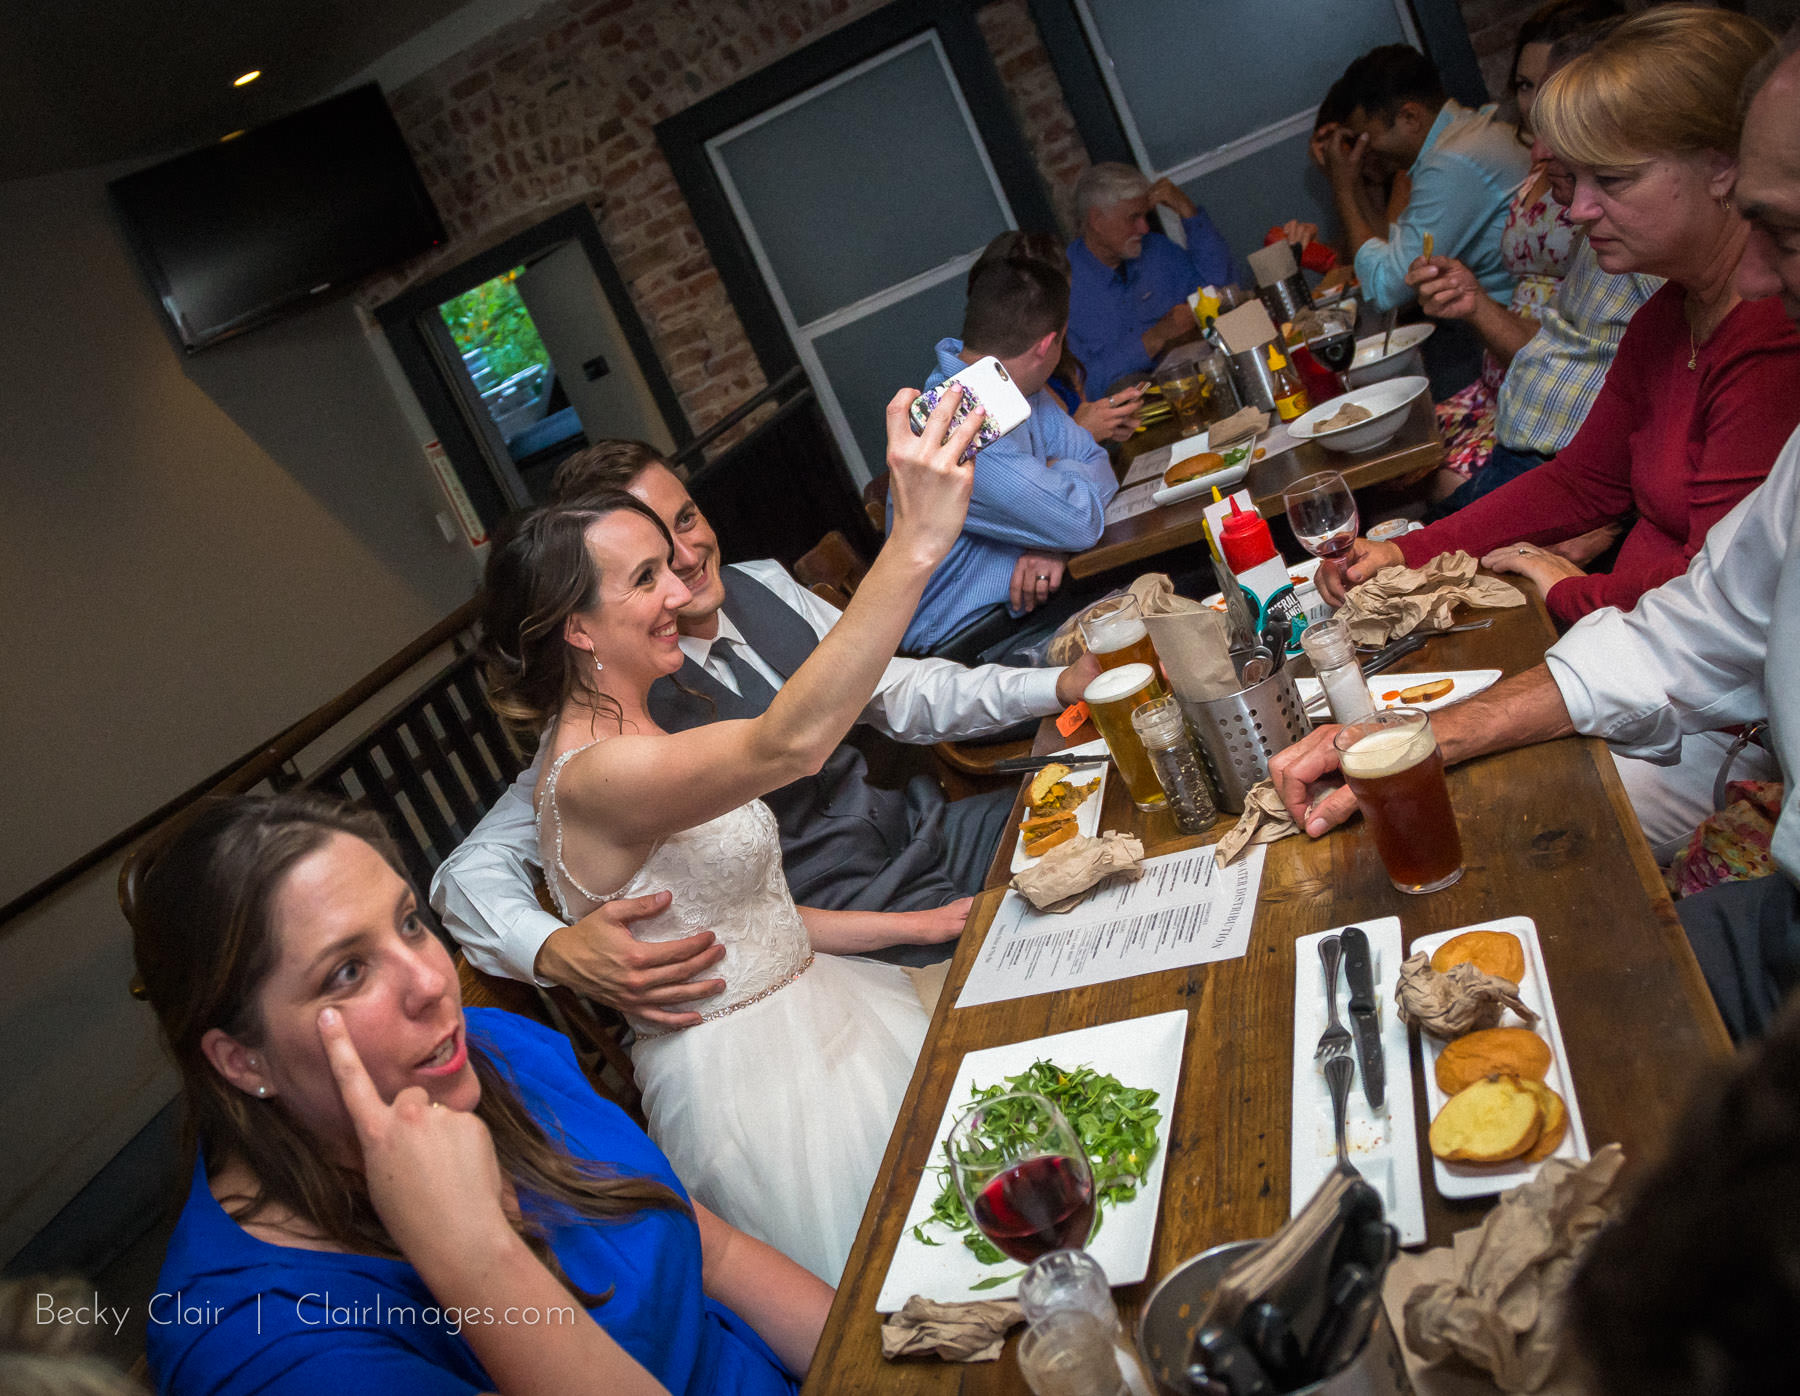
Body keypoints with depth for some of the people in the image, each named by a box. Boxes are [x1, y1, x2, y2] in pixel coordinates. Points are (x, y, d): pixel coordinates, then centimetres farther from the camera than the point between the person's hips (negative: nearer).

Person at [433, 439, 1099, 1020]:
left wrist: (1063, 684, -3)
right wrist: (557, 951, -45)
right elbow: (474, 868, -23)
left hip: (913, 825, 7)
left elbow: (901, 693, 7)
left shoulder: (763, 584, -2)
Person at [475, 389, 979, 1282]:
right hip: (747, 1071, -9)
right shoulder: (594, 774, -26)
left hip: (802, 999, 10)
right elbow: (788, 744, -44)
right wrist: (916, 544, -48)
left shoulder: (626, 737, 6)